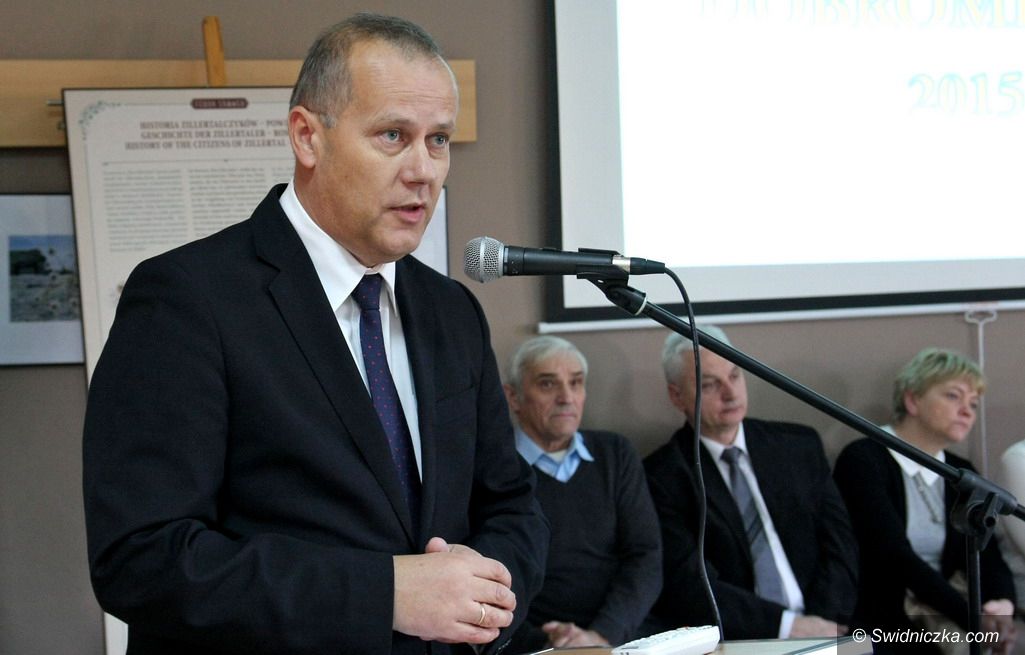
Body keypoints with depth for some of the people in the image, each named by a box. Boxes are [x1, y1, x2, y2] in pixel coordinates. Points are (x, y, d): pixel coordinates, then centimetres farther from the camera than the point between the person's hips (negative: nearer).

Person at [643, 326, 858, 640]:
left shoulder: (800, 445, 12)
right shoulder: (662, 476, 0)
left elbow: (838, 543, 7)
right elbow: (688, 584, -8)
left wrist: (823, 625, -9)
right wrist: (787, 624, -15)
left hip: (819, 626, 3)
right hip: (733, 641, -3)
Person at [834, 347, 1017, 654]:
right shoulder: (863, 459, -6)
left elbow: (988, 558, 6)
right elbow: (896, 556, -17)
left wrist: (1002, 604, -18)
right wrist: (973, 617, -27)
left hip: (940, 624, 6)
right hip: (876, 627, -6)